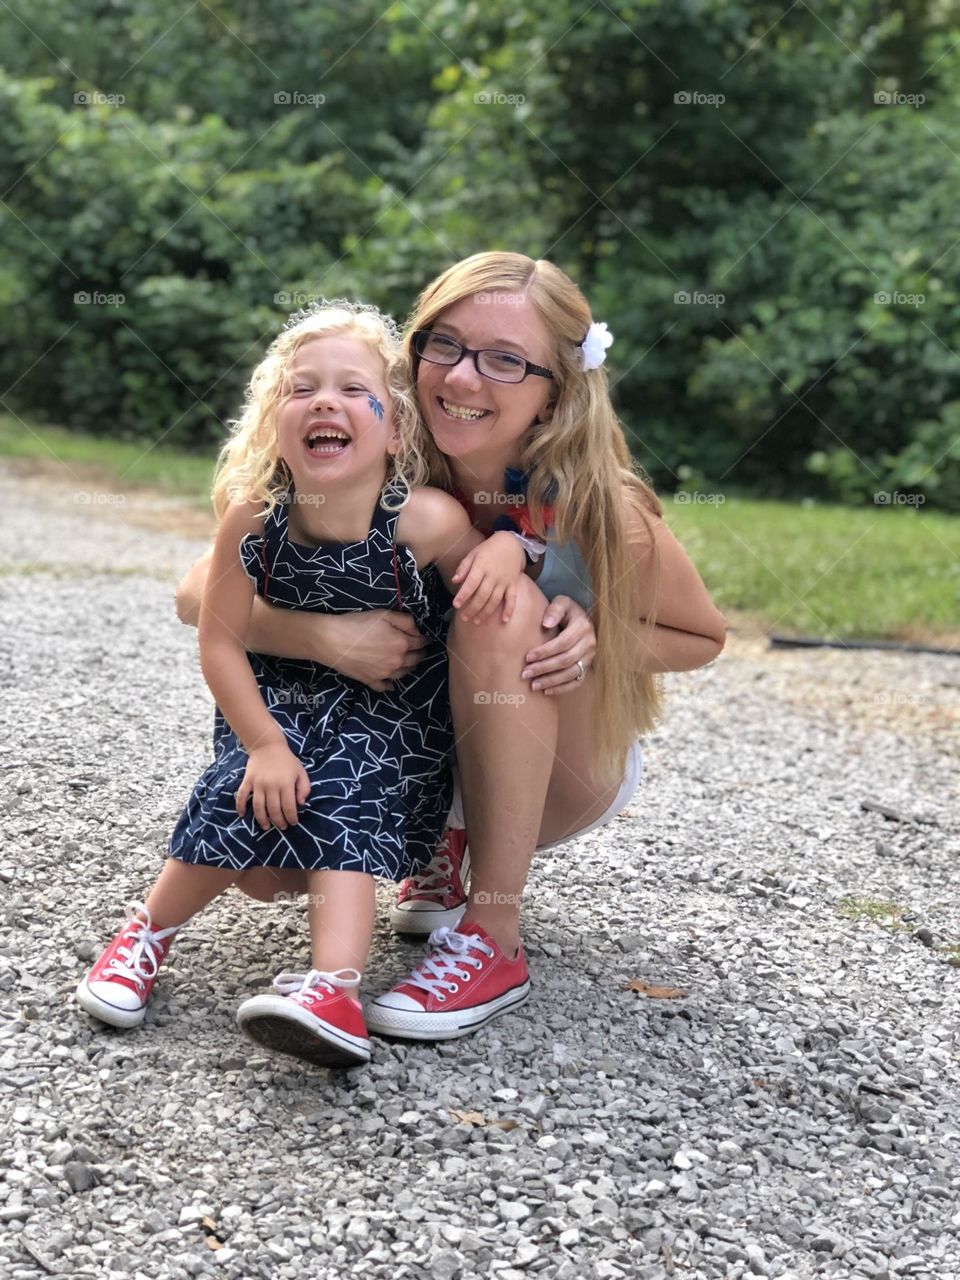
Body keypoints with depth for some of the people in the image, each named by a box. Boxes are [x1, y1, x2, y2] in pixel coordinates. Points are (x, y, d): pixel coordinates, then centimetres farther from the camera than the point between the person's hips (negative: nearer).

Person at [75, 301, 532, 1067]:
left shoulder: (429, 522, -26)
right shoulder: (252, 518, -20)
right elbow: (221, 642, -12)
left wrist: (506, 547, -29)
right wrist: (266, 744, -19)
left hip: (394, 714, -2)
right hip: (282, 701, 2)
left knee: (345, 812, -25)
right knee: (247, 798, -21)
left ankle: (334, 991, -39)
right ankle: (150, 932, -1)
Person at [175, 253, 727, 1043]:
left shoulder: (602, 511, -23)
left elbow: (703, 637, -6)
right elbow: (201, 594, -18)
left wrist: (598, 638, -27)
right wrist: (323, 636, -37)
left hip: (563, 774, -2)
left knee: (506, 604, -32)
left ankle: (496, 944, -25)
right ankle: (442, 846, 10)